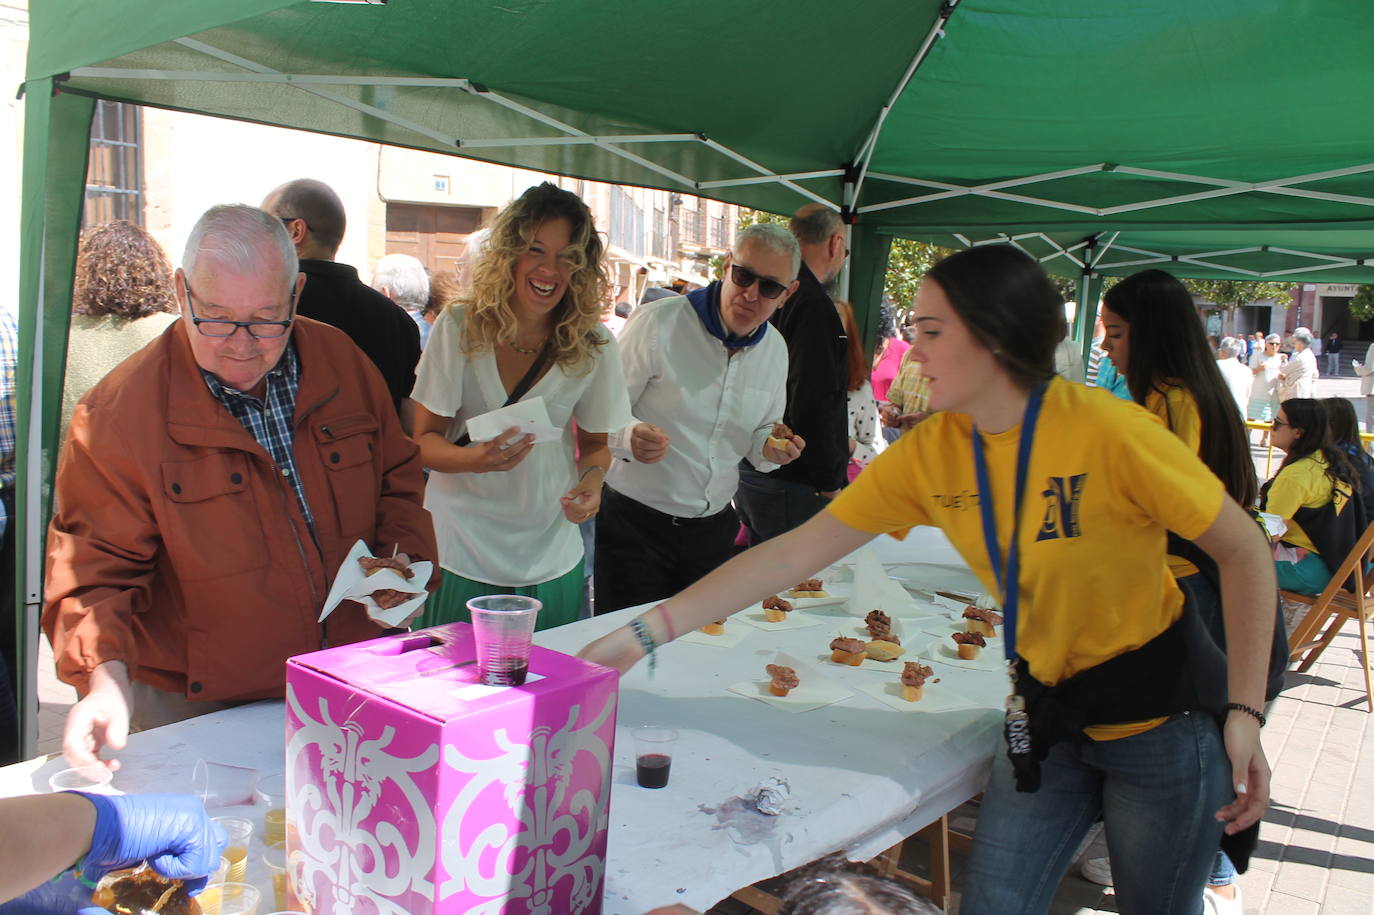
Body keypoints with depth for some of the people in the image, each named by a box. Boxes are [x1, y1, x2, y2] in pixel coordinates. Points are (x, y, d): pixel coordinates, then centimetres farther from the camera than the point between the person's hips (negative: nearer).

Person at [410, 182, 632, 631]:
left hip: (550, 556, 2)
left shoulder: (594, 344, -4)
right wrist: (473, 458, -26)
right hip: (459, 549, -1)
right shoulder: (459, 327, -9)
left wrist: (592, 477, -15)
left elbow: (595, 441, 7)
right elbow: (425, 440, -6)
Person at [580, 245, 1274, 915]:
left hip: (1164, 714, -4)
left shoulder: (1106, 432, -23)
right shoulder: (928, 453, -8)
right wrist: (642, 633, -13)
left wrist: (1244, 712, -17)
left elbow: (1245, 552, -12)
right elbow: (794, 553, -9)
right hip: (1052, 712, 4)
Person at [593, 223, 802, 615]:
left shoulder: (775, 348, 7)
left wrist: (771, 449, -5)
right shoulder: (658, 322, -12)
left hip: (712, 531, 5)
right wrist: (630, 438, -30)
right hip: (634, 523, -5)